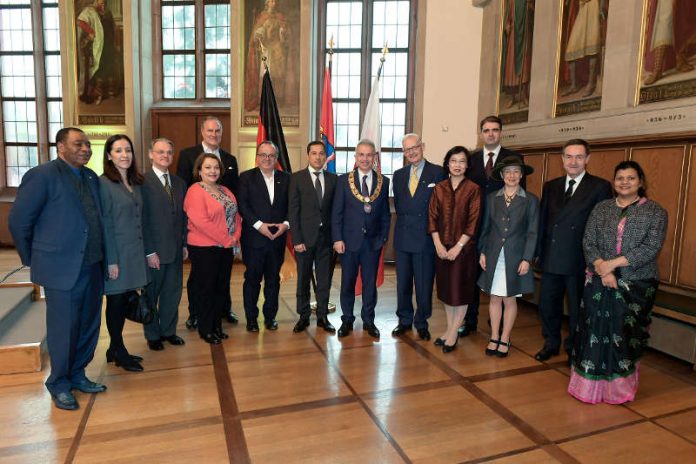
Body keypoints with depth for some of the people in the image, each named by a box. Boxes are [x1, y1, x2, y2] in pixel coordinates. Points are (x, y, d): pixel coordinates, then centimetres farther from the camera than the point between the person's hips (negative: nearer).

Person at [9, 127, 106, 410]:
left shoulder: (91, 177, 10)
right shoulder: (42, 175, -9)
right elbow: (18, 220, -6)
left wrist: (100, 255, 10)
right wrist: (32, 259, 1)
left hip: (92, 266, 6)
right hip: (62, 268, -6)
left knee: (89, 326, 15)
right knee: (63, 328, 6)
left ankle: (77, 375, 33)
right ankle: (59, 384, 26)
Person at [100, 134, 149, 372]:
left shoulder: (136, 183, 11)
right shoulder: (103, 183, -10)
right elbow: (104, 224, -13)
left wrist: (144, 251, 8)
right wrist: (111, 260, -15)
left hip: (134, 251, 7)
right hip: (116, 252, -7)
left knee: (124, 301, 13)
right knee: (116, 301, 5)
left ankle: (115, 349, 26)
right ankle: (119, 352, 19)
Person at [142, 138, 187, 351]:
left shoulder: (179, 183, 10)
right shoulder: (142, 182, -10)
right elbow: (141, 219, -12)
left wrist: (185, 244, 7)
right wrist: (149, 252, -14)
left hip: (176, 251, 5)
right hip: (154, 251, -5)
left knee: (173, 293, 15)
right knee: (151, 295, 11)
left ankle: (168, 331, 31)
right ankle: (153, 335, 28)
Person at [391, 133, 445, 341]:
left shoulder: (438, 173, -3)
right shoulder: (399, 175, 11)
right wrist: (404, 222, 4)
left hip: (426, 237, -4)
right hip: (403, 236, 4)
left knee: (424, 284, 5)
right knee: (402, 283, 12)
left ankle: (421, 323, 22)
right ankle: (404, 320, 28)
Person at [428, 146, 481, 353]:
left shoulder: (473, 189, -6)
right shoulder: (439, 188, 5)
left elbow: (473, 222, -9)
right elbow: (432, 218, 3)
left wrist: (458, 246, -14)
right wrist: (438, 245, -7)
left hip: (463, 247, -4)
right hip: (442, 247, 4)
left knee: (461, 290, 4)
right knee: (446, 289, 12)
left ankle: (453, 332, 17)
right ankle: (449, 329, 26)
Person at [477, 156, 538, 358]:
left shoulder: (530, 200, -1)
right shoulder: (492, 198, 5)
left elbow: (532, 233, -3)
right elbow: (485, 228, 8)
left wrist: (527, 259, -9)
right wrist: (482, 252, 3)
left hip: (515, 257, -2)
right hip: (494, 256, 2)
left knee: (510, 300, 7)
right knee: (494, 298, 8)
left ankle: (504, 340, 21)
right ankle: (494, 338, 20)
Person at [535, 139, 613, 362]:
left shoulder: (600, 187, -5)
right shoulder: (550, 186, 9)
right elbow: (542, 221, 9)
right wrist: (539, 252, 5)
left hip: (579, 261, -4)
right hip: (550, 259, 4)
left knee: (577, 309, 12)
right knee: (547, 305, 15)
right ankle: (551, 344, 36)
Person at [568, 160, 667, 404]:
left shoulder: (655, 212, 2)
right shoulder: (601, 208, 8)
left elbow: (651, 247, -9)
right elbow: (588, 242, 1)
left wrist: (613, 263, -16)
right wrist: (603, 270, -13)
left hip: (635, 284, -1)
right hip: (599, 282, 2)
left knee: (625, 334, 5)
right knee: (595, 330, 2)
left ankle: (619, 387, 20)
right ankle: (591, 384, 13)